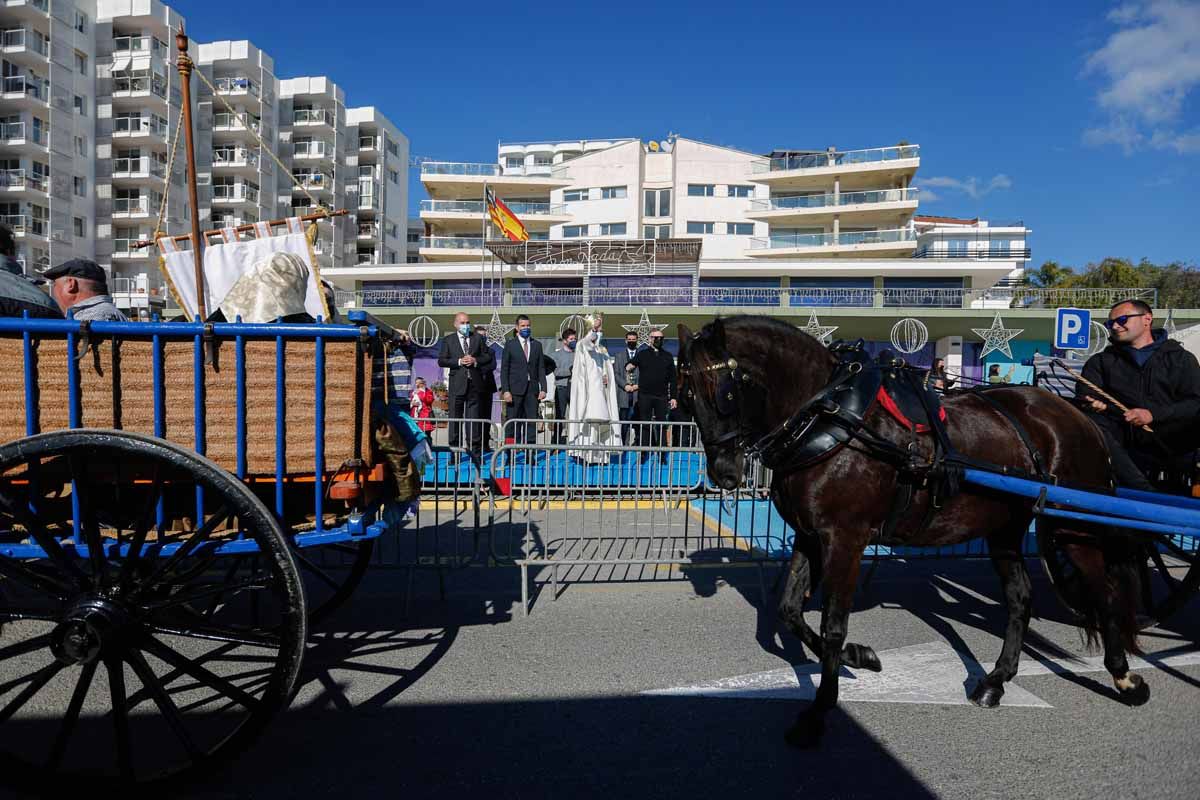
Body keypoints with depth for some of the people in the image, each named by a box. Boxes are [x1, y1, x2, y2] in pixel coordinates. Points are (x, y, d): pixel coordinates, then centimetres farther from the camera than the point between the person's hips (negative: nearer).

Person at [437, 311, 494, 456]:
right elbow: (441, 361, 1)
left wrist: (475, 361, -7)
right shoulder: (448, 340, 8)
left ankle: (475, 452, 6)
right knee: (455, 418, 2)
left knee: (474, 418, 2)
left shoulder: (478, 338, 12)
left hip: (475, 383, 1)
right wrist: (459, 362, -12)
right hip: (457, 384, -1)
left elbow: (488, 357, 11)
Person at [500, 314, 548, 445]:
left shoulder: (537, 345, 13)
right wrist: (505, 390, -9)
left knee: (532, 421, 0)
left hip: (532, 389, 3)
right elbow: (504, 369, 0)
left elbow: (541, 369, 11)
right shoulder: (510, 344, 4)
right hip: (515, 390, -2)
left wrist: (543, 388, 0)